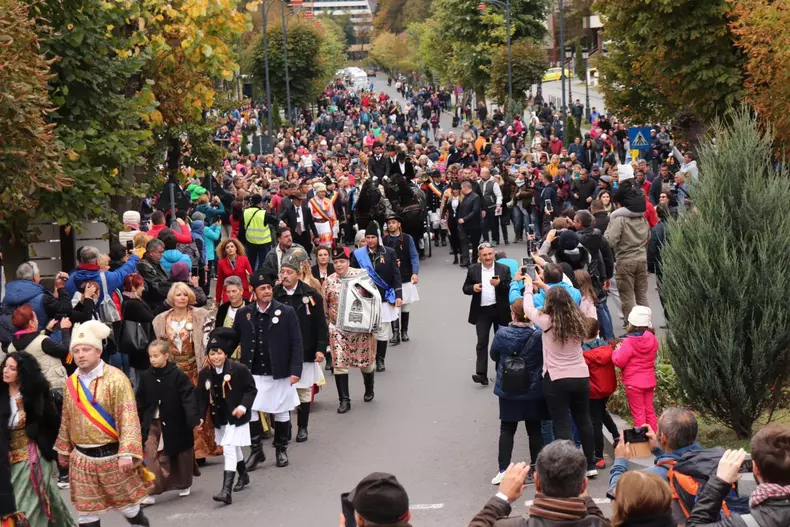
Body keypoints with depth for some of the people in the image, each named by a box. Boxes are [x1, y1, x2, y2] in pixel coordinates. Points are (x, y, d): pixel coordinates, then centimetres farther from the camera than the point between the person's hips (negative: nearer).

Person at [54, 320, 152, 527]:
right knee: (85, 509, 7)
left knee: (126, 502, 10)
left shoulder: (115, 378, -14)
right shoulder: (71, 382, 4)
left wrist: (127, 453, -25)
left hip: (111, 455, -5)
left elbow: (128, 418, -19)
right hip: (81, 458, 5)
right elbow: (66, 420, 16)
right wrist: (63, 450, 20)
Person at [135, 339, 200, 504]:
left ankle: (184, 485, 36)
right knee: (151, 456, -10)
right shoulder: (145, 376, -2)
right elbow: (140, 402, 6)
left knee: (180, 455, 14)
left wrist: (194, 418, -28)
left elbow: (188, 398, -18)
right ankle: (151, 492, -9)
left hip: (175, 422, -2)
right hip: (153, 423, 2)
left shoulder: (178, 375, -14)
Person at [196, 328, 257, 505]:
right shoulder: (205, 374, -3)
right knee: (233, 450, 23)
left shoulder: (239, 369, -15)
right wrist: (200, 416, -7)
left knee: (230, 451, -14)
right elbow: (202, 397, 3)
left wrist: (243, 406, -22)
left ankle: (226, 490, -19)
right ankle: (243, 475, 49)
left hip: (236, 417, -6)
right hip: (219, 419, 6)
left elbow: (251, 390, -9)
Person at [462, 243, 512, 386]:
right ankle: (481, 374, -11)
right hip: (482, 311, 0)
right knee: (482, 342, -6)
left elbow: (510, 288, -4)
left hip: (500, 310, 0)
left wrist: (499, 284, -23)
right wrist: (473, 288, -15)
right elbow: (465, 288, 6)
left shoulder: (504, 269, 0)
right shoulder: (473, 270, 3)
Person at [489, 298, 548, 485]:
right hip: (533, 392, 0)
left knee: (507, 430, 10)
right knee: (534, 430, 12)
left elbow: (494, 356, 3)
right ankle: (536, 469, 17)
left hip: (508, 391, 0)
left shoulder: (502, 335, -13)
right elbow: (546, 358, -1)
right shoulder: (538, 336, -15)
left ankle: (503, 470, 6)